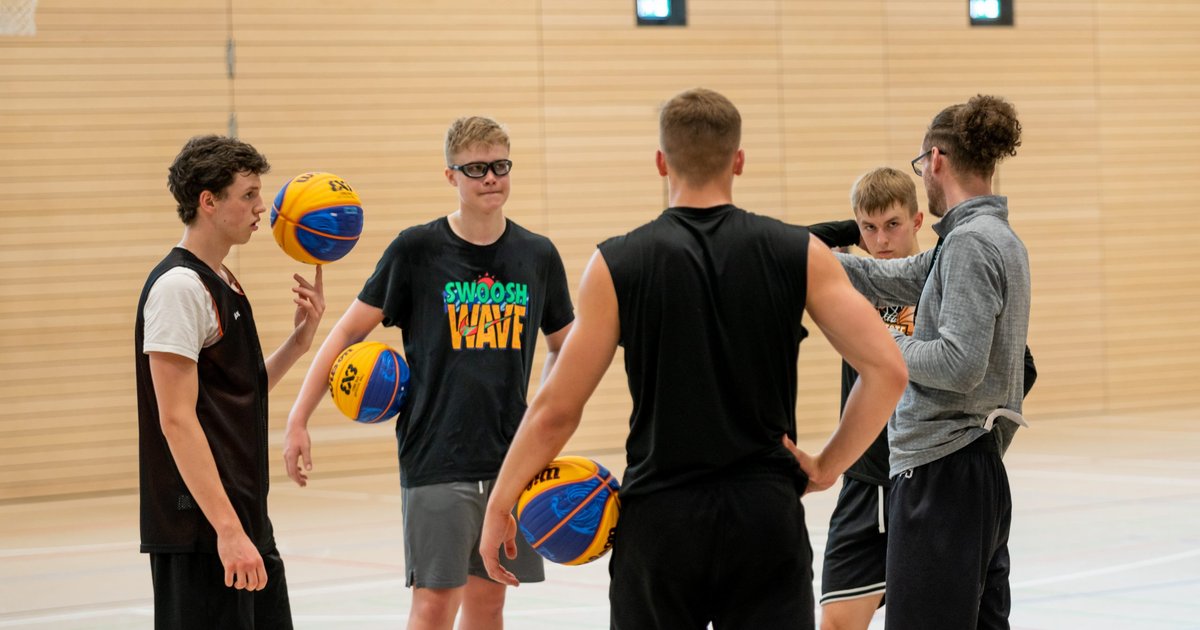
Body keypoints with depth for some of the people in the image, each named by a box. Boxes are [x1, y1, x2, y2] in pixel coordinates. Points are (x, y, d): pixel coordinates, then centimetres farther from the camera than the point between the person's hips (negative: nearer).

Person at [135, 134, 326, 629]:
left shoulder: (223, 285, 16)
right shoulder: (179, 286, -13)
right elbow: (176, 420, -20)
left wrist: (301, 337, 9)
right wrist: (228, 529, -24)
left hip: (247, 522, 10)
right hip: (201, 531, -10)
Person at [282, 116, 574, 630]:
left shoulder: (538, 255, 4)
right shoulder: (416, 250, -5)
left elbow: (562, 344, 19)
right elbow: (349, 331, -2)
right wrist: (298, 419, -8)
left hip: (508, 458, 4)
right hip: (435, 458, -4)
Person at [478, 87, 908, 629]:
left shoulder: (617, 265, -3)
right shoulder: (799, 254, 0)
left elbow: (556, 409, -3)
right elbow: (886, 370, -6)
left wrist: (499, 506, 7)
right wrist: (828, 465, 3)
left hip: (659, 522, 0)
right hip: (765, 518, 0)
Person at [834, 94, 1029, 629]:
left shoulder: (971, 244, -15)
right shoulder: (997, 239, 15)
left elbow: (960, 364, -23)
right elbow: (892, 280, 23)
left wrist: (887, 346, -8)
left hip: (944, 474, -10)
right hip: (980, 471, 10)